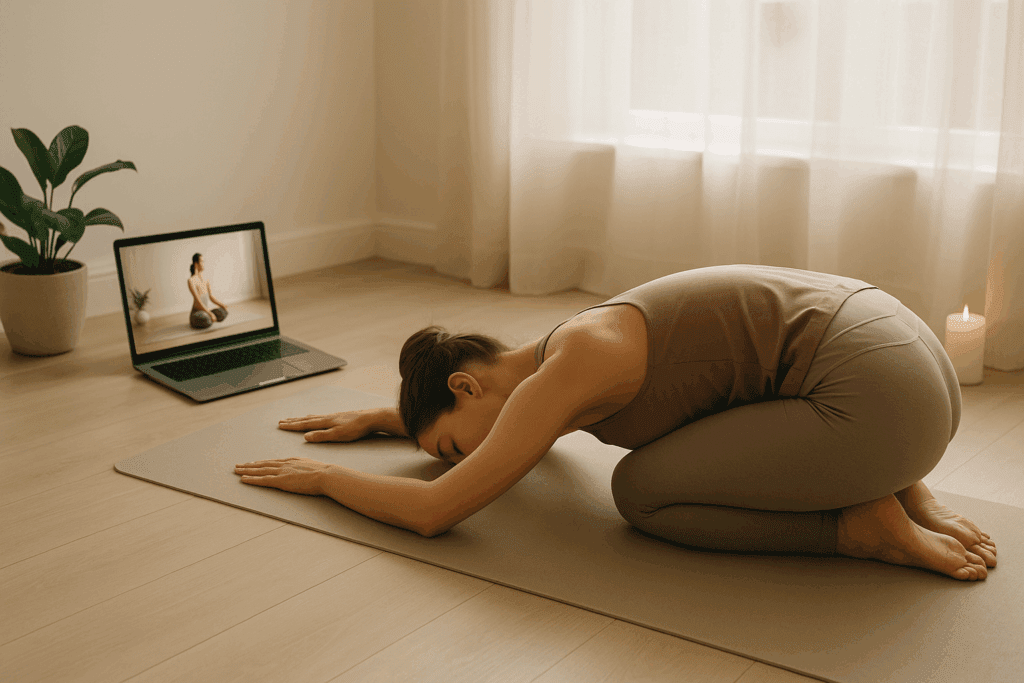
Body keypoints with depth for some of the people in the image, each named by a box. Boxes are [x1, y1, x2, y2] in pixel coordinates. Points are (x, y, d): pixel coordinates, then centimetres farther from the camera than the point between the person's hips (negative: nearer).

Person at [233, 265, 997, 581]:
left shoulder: (567, 375, -10)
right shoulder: (568, 357, 19)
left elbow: (433, 510, -8)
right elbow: (495, 412, 42)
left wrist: (322, 475, 9)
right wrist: (374, 417, 41)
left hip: (880, 400, -9)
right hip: (918, 357, 9)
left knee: (639, 490, 2)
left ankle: (869, 527, -3)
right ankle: (908, 496, 15)